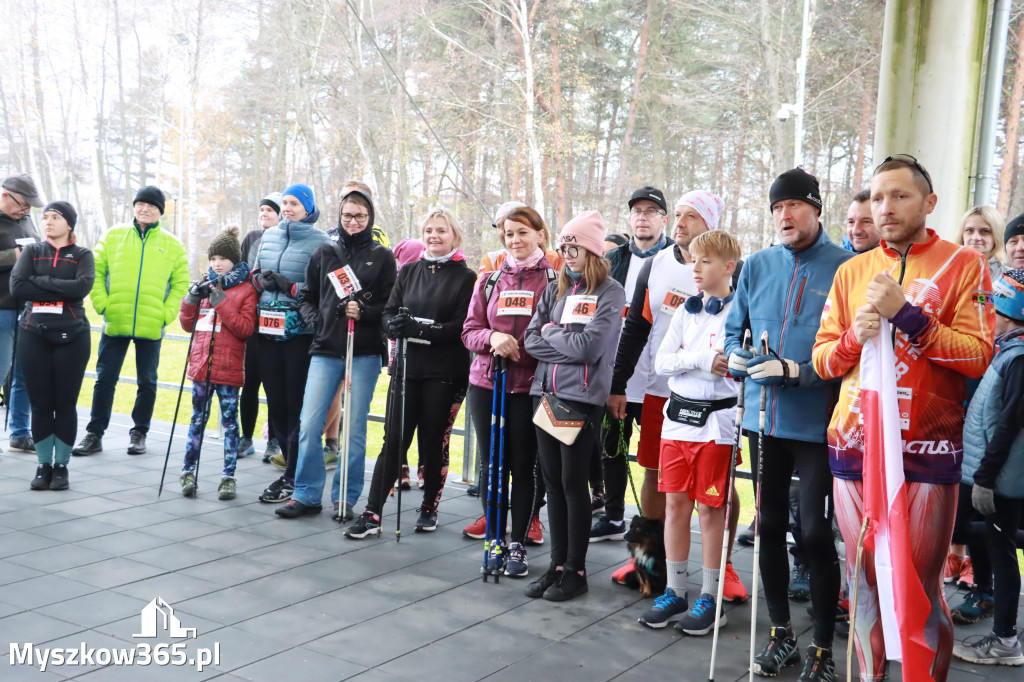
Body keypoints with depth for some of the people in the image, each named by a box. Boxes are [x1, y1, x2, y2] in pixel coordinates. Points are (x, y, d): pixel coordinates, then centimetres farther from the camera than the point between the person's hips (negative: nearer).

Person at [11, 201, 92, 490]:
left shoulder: (82, 255, 7)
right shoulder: (32, 251, 10)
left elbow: (83, 286, -14)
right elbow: (16, 287, -7)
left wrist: (40, 282, -10)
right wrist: (61, 292, -11)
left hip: (71, 336, -1)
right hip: (33, 335, 1)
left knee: (65, 403, 1)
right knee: (40, 403, 2)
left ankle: (61, 466, 11)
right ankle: (44, 465, 12)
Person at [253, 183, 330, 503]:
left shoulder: (319, 241, -4)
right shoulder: (269, 235, 14)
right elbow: (256, 274, 22)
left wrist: (290, 287, -15)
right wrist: (261, 280, 1)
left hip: (300, 332, -6)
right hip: (268, 329, 6)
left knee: (297, 404, -2)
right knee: (275, 401, 10)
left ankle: (293, 479, 6)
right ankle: (291, 464, 25)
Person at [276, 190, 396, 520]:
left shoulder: (382, 256, 6)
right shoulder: (324, 253, 12)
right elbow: (306, 296, 17)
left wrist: (364, 312, -15)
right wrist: (313, 319, -1)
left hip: (365, 352, -2)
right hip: (325, 349, 2)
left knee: (354, 428, 2)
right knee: (309, 424, -2)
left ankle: (346, 498, 14)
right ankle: (306, 494, 10)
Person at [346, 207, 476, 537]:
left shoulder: (465, 277, -1)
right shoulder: (409, 271, 13)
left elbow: (463, 326, -11)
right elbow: (389, 311, 10)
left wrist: (421, 329, -22)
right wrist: (395, 325, -14)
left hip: (444, 373, -3)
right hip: (407, 367, 3)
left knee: (434, 442, 7)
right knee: (394, 441, 0)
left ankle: (430, 507, 24)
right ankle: (372, 513, 2)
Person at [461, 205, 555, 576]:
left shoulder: (553, 280, -1)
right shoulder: (489, 280, 10)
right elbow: (470, 330, 8)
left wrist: (522, 349, -16)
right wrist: (492, 338, -13)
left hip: (530, 385, -3)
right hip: (486, 382, 3)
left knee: (524, 465, 2)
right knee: (491, 462, 8)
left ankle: (518, 545, 15)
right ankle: (495, 539, 22)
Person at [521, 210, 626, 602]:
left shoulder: (610, 293, -4)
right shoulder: (554, 289, 13)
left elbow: (588, 347, -15)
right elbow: (531, 340, 6)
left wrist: (551, 332, -2)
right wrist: (568, 346, -8)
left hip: (582, 398, -6)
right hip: (546, 392, 6)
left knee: (573, 483, 0)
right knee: (553, 482, 11)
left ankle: (575, 571, 13)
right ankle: (557, 564, 22)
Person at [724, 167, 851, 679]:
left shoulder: (845, 267, -7)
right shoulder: (757, 266, 7)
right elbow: (734, 327, 14)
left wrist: (800, 370, -21)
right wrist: (735, 356, -7)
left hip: (817, 420, -5)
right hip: (765, 416, 5)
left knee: (815, 532, -1)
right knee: (770, 525, 13)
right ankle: (780, 634, 30)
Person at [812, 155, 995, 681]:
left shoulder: (964, 266, 2)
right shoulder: (852, 271, 13)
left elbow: (978, 355, -9)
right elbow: (822, 360, 10)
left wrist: (906, 314, -16)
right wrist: (855, 335, -10)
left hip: (927, 452, -3)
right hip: (854, 445, 3)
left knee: (922, 590, 0)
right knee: (865, 581, 9)